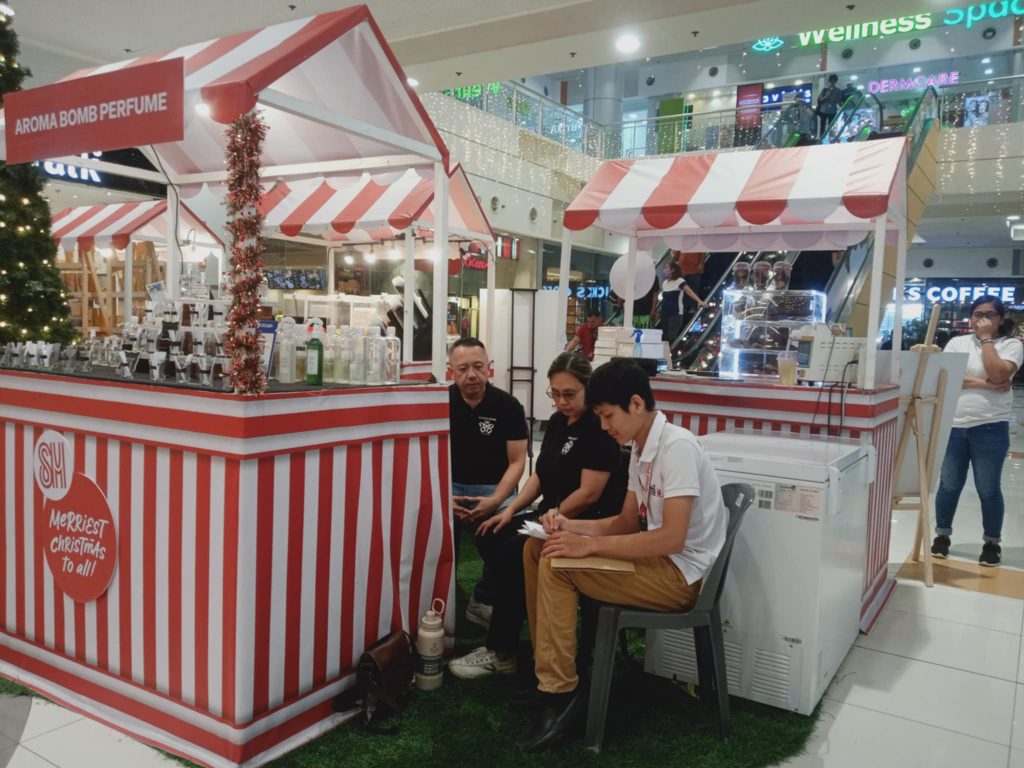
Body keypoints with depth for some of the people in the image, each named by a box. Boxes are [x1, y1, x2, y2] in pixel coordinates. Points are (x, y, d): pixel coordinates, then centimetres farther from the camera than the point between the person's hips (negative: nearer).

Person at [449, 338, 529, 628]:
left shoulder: (508, 406, -4)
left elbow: (517, 462, -5)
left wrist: (495, 500, -22)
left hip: (493, 487, 0)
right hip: (449, 485, 1)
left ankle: (483, 600, -8)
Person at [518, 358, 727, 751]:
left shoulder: (677, 446, -20)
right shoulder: (639, 449, 9)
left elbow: (672, 538, -27)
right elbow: (628, 523, 14)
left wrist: (589, 545, -24)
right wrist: (572, 526, -3)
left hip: (682, 574, -9)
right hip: (659, 560, 9)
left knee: (556, 565, -21)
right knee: (537, 548, 3)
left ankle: (561, 694, -11)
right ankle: (549, 672, 10)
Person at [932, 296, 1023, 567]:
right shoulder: (957, 342, 7)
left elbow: (999, 375, -17)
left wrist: (986, 339, -10)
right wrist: (985, 385, -13)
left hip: (990, 427, -2)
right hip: (953, 425, 2)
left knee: (988, 489, 5)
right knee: (949, 485, 10)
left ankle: (992, 542, 21)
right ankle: (942, 535, 24)